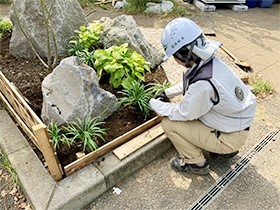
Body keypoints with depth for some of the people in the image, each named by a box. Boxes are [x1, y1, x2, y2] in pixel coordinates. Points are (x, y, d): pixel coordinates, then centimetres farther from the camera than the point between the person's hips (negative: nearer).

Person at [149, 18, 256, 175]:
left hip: (232, 138, -8)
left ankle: (196, 163, 11)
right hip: (240, 125, 8)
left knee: (169, 123, -12)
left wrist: (155, 104, -5)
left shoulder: (203, 85, -35)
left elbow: (183, 114, -18)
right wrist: (168, 93, 10)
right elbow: (189, 84, 13)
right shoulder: (212, 62, -9)